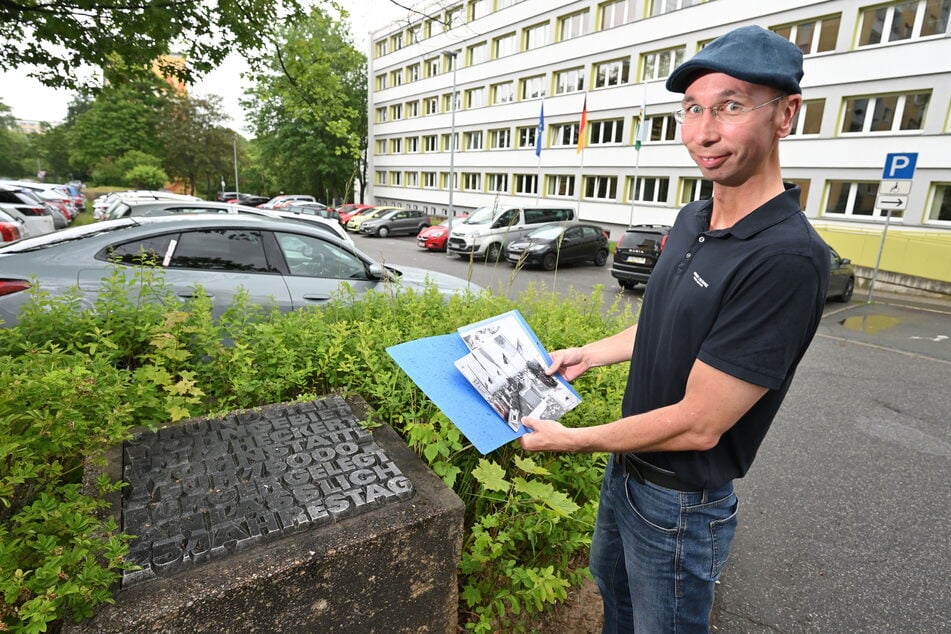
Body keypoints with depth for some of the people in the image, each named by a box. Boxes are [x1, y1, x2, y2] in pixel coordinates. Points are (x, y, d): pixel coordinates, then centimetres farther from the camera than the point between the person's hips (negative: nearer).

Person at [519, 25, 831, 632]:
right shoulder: (691, 220, -3)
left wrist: (570, 440, -18)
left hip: (680, 501, -7)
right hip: (627, 465, 8)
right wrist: (588, 354, 7)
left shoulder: (787, 258, -30)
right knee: (612, 584, 31)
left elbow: (698, 425, -29)